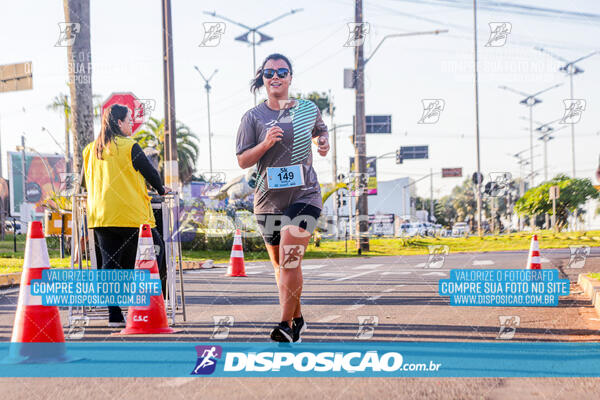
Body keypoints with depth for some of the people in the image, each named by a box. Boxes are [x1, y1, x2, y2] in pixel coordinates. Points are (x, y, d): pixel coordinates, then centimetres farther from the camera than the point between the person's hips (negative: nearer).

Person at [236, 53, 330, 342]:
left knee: (290, 259, -17)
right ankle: (297, 318, 31)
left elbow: (321, 130, 28)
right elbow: (242, 161, -1)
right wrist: (266, 144, -17)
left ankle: (286, 325, -15)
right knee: (280, 264, 12)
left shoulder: (308, 109, 6)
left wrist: (324, 141, 6)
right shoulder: (253, 117, 1)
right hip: (268, 200, 2)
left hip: (304, 196, -2)